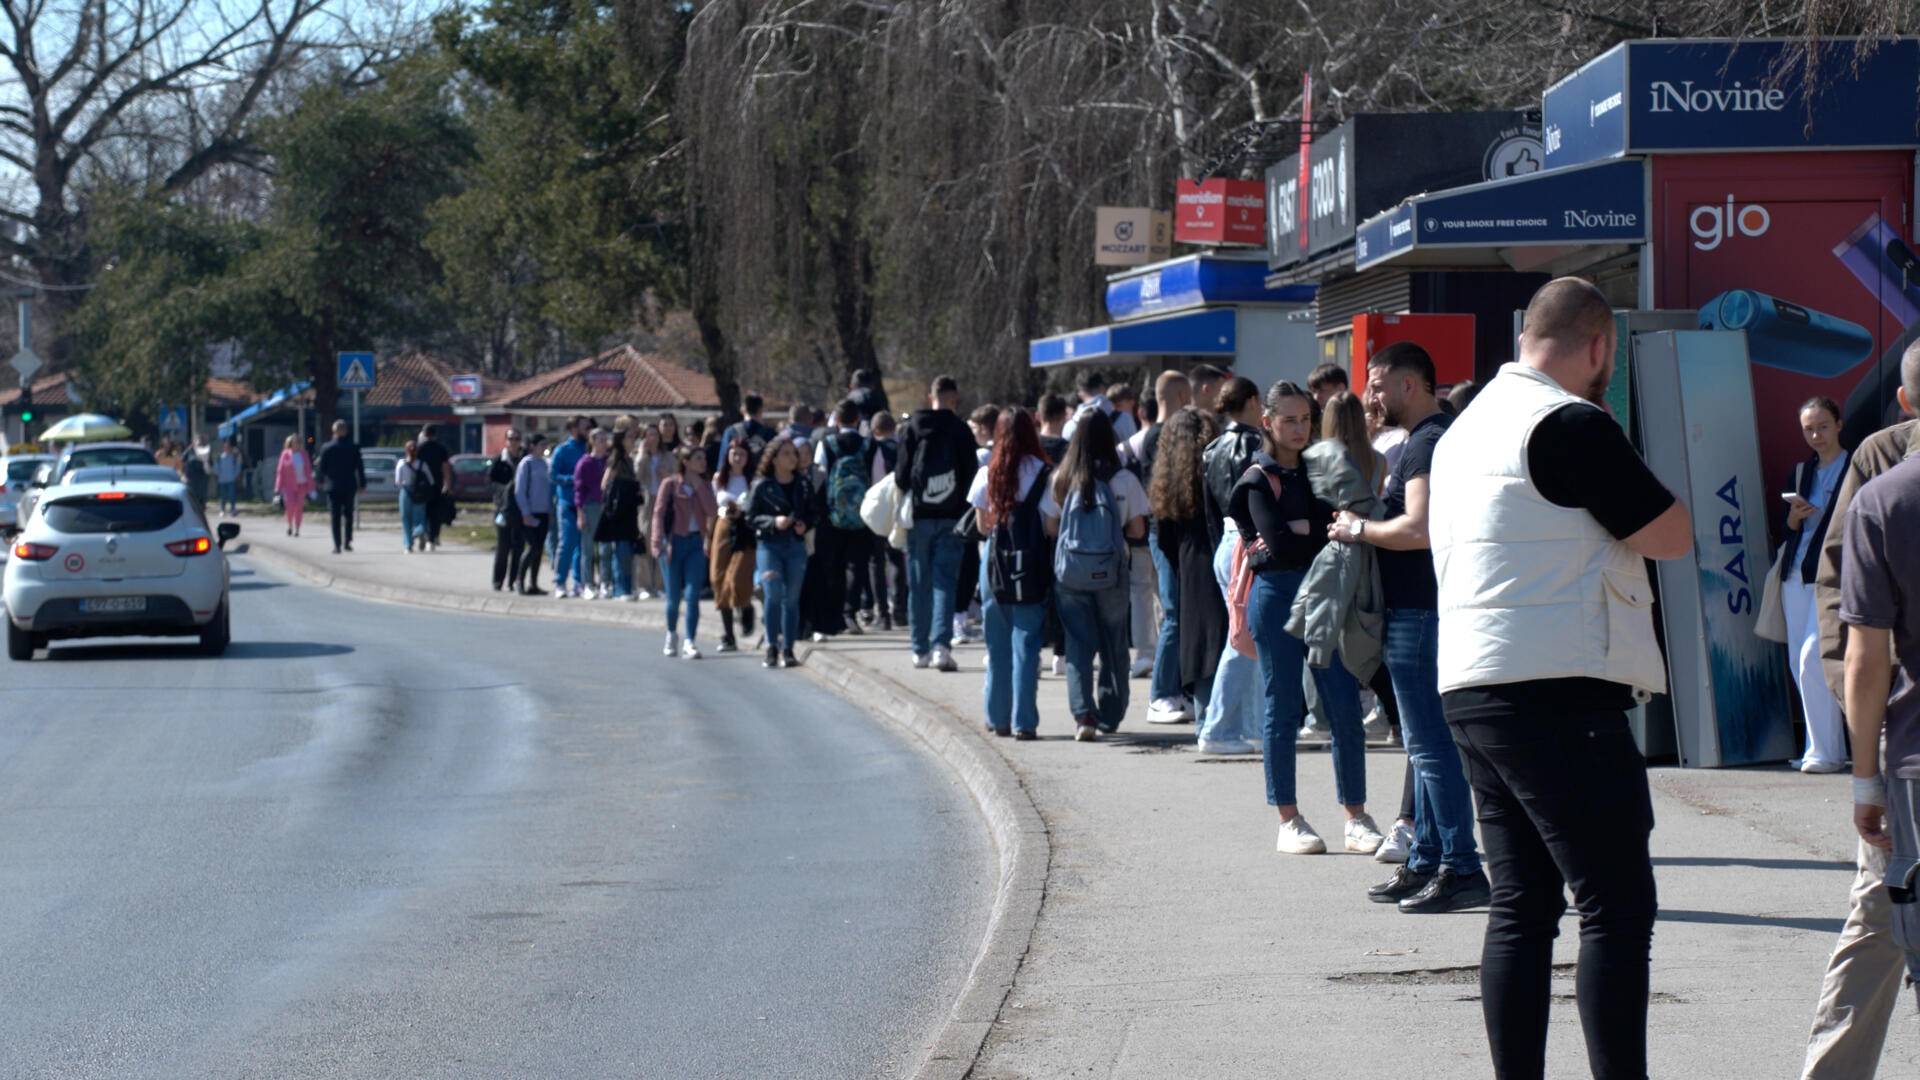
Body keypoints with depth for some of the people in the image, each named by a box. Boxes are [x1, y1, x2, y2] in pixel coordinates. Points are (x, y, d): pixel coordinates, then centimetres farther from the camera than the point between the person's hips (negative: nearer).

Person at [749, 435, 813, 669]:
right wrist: (773, 522, -17)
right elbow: (750, 516, -2)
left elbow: (812, 513, 15)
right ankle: (772, 647, -4)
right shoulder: (762, 485, -3)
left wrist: (805, 525, -6)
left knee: (792, 598, 3)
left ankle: (787, 650, 9)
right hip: (769, 546, -3)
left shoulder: (804, 484, 7)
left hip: (796, 546, 3)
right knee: (773, 594, -14)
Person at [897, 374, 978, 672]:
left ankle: (921, 649, 12)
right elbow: (972, 474, -3)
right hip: (951, 518, -1)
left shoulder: (913, 429, -1)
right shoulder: (961, 431, -3)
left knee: (919, 583, 9)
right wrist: (966, 510, 6)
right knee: (945, 581, -1)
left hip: (919, 516, 1)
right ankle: (941, 644, -17)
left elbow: (901, 473, -2)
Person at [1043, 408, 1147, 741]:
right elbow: (1137, 530, 0)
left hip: (1069, 572, 1)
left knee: (1078, 644, 4)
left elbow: (1050, 526, 4)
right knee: (1113, 645, 13)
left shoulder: (1061, 479, -1)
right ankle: (1109, 717, 19)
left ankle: (1083, 713, -13)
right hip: (1110, 573, -1)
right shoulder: (1124, 480, -6)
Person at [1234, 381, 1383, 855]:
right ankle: (1289, 821, 6)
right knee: (1283, 711, 0)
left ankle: (1356, 817, 5)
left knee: (1346, 709, -1)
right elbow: (1276, 541, -12)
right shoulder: (1259, 478, 0)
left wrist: (1297, 531, -7)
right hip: (1277, 596, -4)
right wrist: (1324, 531, -4)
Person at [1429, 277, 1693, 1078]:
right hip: (1558, 696, -9)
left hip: (1473, 687, 9)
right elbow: (1673, 534, -10)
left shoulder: (1468, 426, 17)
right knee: (1618, 906, -7)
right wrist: (1625, 485, 7)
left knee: (1521, 905, 10)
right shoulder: (1571, 424, -12)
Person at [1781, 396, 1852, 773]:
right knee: (1800, 665, 5)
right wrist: (1795, 515, -3)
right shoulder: (1800, 472, 17)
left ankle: (1825, 752, -11)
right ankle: (1821, 748, 12)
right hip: (1796, 576, 7)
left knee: (1813, 660, -16)